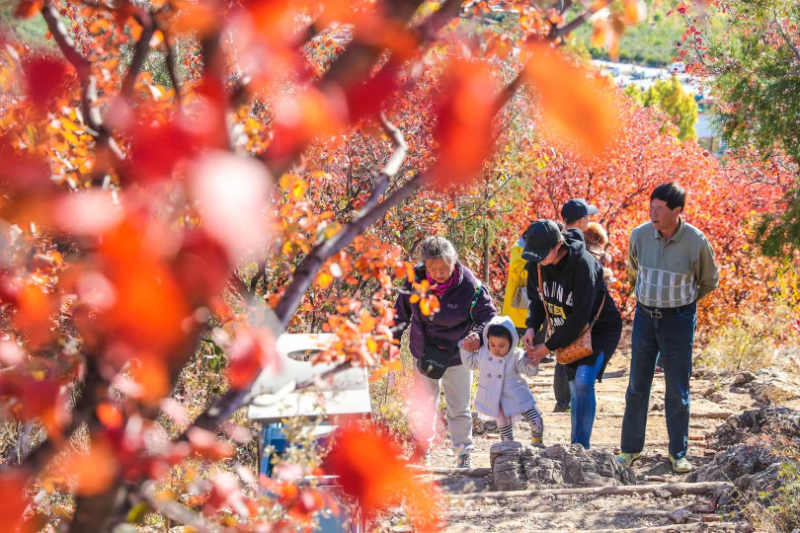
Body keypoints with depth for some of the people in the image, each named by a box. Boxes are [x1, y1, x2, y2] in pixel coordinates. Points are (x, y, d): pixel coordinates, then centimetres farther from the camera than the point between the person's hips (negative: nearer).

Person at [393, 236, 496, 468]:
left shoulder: (468, 285, -25)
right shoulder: (416, 278, -17)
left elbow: (489, 316, -15)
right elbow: (402, 310, 1)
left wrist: (478, 335, -36)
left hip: (456, 356, -3)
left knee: (458, 408, 8)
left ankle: (464, 452, 25)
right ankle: (424, 448, 36)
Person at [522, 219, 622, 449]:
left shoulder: (583, 265, -32)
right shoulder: (536, 262, -10)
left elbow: (579, 318, -29)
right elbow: (537, 299, 5)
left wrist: (549, 347, -24)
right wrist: (531, 328, -15)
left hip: (600, 328, -7)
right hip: (568, 331, 7)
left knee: (584, 381, -23)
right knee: (575, 388, 10)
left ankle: (581, 448, -19)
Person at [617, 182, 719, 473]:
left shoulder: (696, 242, -15)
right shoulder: (640, 235, -8)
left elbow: (709, 281, 3)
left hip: (679, 319, -2)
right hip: (645, 316, 2)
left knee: (677, 389, 3)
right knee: (637, 386, 7)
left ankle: (678, 452, 15)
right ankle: (630, 448, 18)